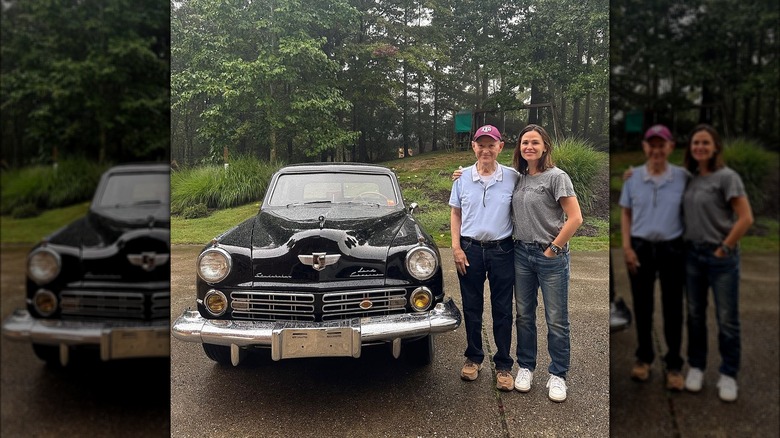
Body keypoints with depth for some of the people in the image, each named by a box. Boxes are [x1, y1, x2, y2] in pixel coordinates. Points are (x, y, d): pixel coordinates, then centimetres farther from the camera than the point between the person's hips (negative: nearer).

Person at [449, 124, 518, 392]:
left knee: (502, 310, 6)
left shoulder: (513, 177, -3)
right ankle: (473, 357, 28)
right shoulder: (463, 177, 0)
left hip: (502, 250, -1)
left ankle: (503, 365, 19)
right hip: (469, 250, 1)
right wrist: (456, 247, -2)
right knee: (471, 307, 12)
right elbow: (455, 213, 6)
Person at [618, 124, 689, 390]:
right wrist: (627, 247, -3)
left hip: (672, 249, -1)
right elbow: (625, 213, 5)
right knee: (642, 306, 11)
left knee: (673, 308, 7)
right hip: (640, 248, 1)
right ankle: (643, 357, 28)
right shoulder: (633, 177, -1)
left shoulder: (683, 177, -4)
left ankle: (674, 364, 21)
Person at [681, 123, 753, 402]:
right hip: (692, 254, 5)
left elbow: (746, 219, -14)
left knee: (727, 318, 4)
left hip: (721, 257, -5)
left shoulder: (727, 177, -10)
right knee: (695, 315, 12)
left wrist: (724, 249, -11)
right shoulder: (690, 178, 5)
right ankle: (696, 367, 25)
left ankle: (728, 375, 18)